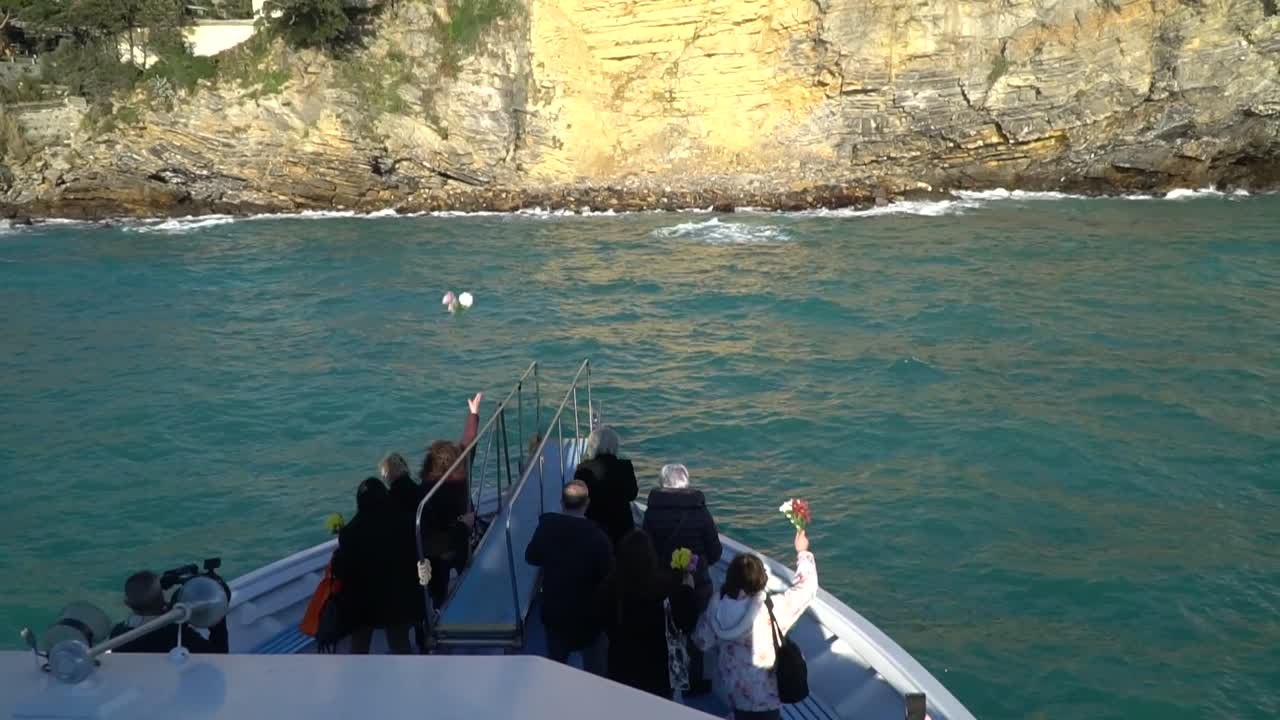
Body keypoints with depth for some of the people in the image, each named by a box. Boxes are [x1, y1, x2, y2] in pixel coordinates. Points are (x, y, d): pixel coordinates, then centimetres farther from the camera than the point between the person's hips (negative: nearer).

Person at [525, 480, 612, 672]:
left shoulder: (546, 527, -14)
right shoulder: (597, 536, -24)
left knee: (556, 663, 19)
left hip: (554, 609, 3)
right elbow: (607, 576, -16)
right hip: (588, 611, -3)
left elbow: (531, 557, 3)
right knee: (592, 663, 17)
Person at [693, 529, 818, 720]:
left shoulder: (716, 608, -18)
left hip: (733, 690, 4)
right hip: (764, 696, -4)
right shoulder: (772, 609, -31)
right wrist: (802, 552, -3)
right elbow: (806, 587, -17)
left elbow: (702, 641, -2)